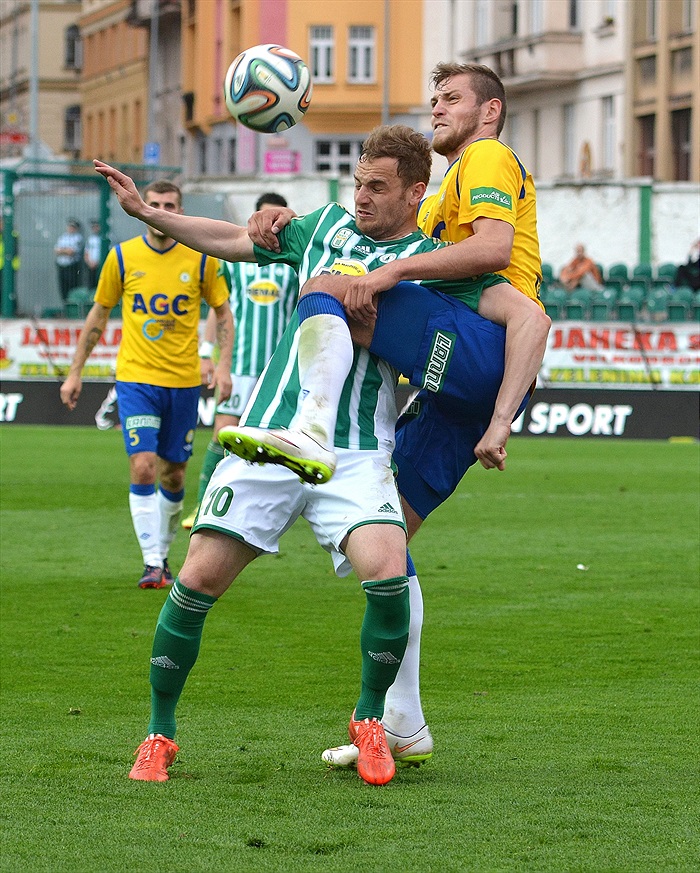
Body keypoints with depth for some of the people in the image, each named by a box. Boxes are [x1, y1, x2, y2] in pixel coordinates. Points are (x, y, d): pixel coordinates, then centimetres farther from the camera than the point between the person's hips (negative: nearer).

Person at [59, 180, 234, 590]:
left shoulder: (201, 259, -1)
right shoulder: (122, 257, -1)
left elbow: (223, 312, 9)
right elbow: (99, 314, 10)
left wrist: (224, 364, -6)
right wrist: (76, 372, 11)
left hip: (183, 382, 1)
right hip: (136, 378, -1)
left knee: (173, 475, 8)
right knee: (143, 467, -16)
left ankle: (163, 554, 28)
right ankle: (152, 564, -13)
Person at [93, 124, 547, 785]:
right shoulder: (328, 226, 15)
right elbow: (233, 240, 27)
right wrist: (143, 209, 23)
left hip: (355, 454, -3)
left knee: (387, 574, -25)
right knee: (198, 581, -6)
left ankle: (371, 719, 1)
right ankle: (159, 735, 12)